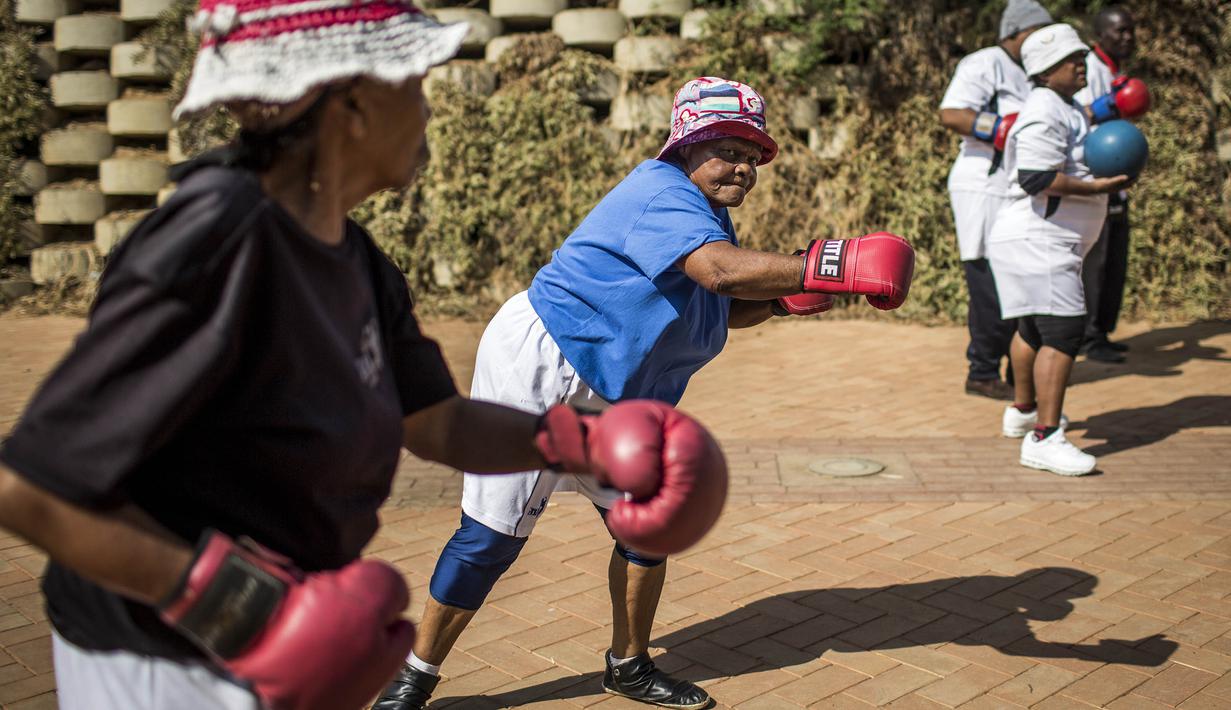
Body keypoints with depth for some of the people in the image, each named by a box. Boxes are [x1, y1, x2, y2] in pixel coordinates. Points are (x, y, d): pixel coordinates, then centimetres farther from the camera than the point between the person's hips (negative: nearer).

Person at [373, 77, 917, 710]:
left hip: (608, 398, 10)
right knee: (491, 536, -7)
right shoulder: (663, 194, -21)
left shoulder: (709, 217, 10)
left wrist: (782, 297, -1)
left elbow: (722, 310, 17)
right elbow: (722, 271, -38)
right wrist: (835, 265, -41)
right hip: (536, 369, -10)